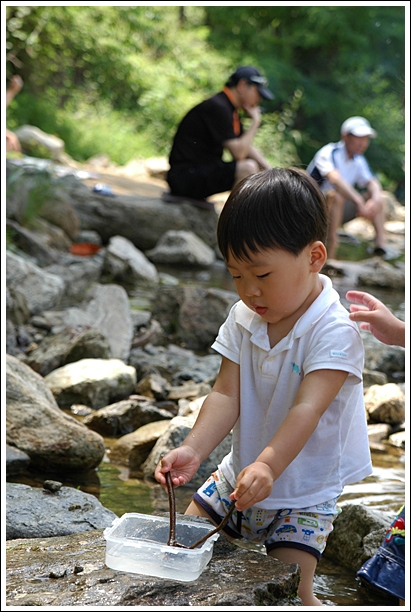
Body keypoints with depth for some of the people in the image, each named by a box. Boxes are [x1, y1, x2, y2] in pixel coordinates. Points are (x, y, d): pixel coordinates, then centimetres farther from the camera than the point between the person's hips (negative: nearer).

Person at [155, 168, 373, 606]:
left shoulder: (333, 331, -21)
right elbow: (227, 394, -8)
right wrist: (193, 449, -24)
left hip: (303, 491, -5)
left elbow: (307, 409, -30)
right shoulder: (244, 318, -3)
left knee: (289, 593, -12)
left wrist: (267, 464, -44)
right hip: (240, 475, 6)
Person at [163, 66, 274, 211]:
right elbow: (238, 152, -22)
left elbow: (246, 148, 18)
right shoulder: (217, 107, -17)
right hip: (186, 176, -11)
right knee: (248, 167, -26)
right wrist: (255, 121, -10)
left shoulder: (229, 109, 15)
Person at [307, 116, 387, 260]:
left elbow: (371, 182, -2)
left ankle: (381, 242, -15)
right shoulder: (328, 153, -18)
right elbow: (335, 179, -35)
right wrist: (359, 202, -45)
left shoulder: (359, 161, 7)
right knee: (336, 195, -38)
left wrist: (376, 199, -26)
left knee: (377, 195, -3)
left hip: (337, 211, 8)